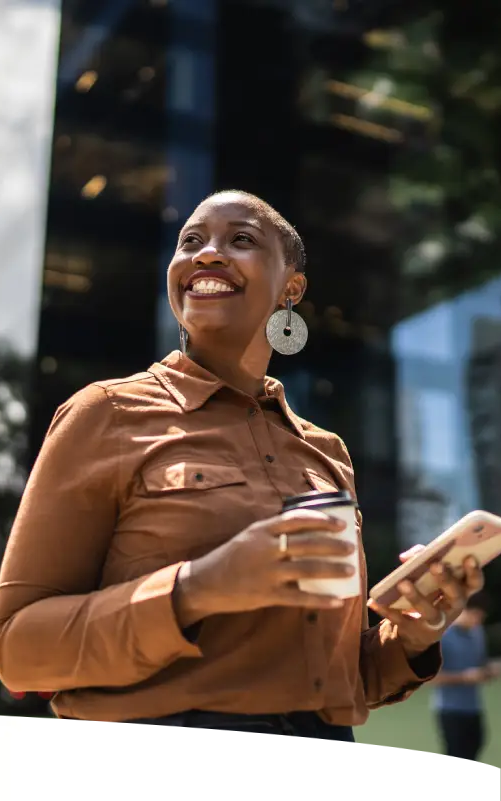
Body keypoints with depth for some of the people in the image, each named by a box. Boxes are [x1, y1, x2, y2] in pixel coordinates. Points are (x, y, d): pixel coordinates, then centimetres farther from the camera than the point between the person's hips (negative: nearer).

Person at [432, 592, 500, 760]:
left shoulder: (477, 632, 9)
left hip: (474, 708, 7)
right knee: (457, 757, -7)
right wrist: (464, 677, -20)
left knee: (470, 758, 10)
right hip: (450, 708, -7)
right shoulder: (441, 636, -13)